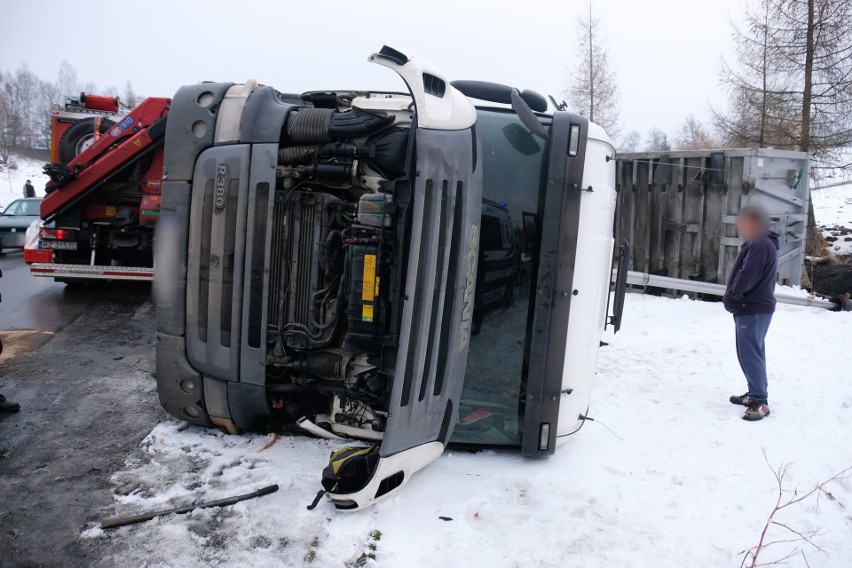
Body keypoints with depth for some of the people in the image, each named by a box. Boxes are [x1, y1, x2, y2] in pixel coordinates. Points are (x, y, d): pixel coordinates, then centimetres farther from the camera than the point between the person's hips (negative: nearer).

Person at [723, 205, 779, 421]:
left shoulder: (760, 245, -18)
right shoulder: (756, 244, 16)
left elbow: (747, 277, -24)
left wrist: (731, 297, -11)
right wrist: (733, 299, 8)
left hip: (753, 309, -11)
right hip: (752, 307, 11)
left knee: (750, 355, -10)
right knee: (750, 353, 17)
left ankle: (760, 402, -6)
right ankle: (755, 394, 27)